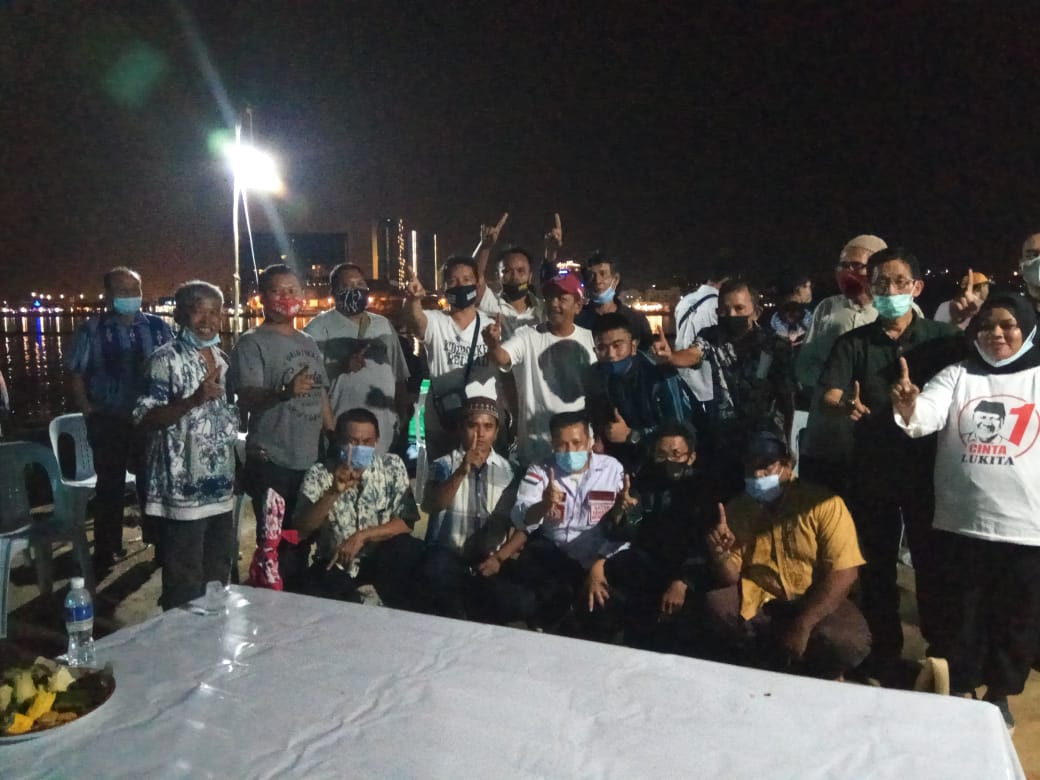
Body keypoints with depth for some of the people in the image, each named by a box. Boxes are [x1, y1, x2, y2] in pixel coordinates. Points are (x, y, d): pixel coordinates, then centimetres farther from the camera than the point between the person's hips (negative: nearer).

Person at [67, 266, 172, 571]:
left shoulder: (158, 326, 1)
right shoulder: (91, 330, -3)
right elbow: (76, 374, 0)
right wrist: (89, 412, -7)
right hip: (108, 422, -1)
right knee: (110, 488, 10)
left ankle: (160, 543, 30)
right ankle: (105, 553, 24)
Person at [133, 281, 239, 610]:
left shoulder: (223, 359, 11)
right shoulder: (166, 359, -11)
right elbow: (144, 419, -17)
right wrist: (194, 400, -29)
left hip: (221, 489, 8)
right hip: (182, 492, -7)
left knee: (219, 575, 19)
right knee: (184, 583, 2)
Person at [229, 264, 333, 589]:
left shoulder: (308, 342, 14)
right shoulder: (252, 343, -7)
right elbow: (246, 398, -19)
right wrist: (284, 392, -38)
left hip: (311, 461, 6)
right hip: (271, 463, -6)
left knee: (303, 541, 17)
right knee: (276, 545, 1)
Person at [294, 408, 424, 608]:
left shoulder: (392, 466, -6)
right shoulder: (319, 473, -8)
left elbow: (406, 521, -9)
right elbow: (303, 529, -16)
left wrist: (362, 536, -22)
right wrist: (333, 492, -30)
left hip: (382, 557, 0)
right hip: (335, 564, 0)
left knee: (408, 549, -30)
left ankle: (401, 613, -7)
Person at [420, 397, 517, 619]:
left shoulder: (508, 471, 9)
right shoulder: (444, 464, 7)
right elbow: (432, 506, -10)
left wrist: (500, 556, -9)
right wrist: (462, 471, -21)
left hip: (488, 559, 2)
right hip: (447, 555, -1)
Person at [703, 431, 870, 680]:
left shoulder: (824, 504, -10)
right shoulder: (736, 509, 0)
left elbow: (843, 573, -16)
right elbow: (731, 579, -1)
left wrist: (802, 625, -24)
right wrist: (720, 555, -25)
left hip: (815, 601, -2)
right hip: (757, 600, 2)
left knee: (849, 643, -33)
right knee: (712, 608, -27)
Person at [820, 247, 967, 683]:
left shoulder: (944, 337, 0)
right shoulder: (853, 343, 1)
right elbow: (829, 395, -11)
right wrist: (845, 406, -33)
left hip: (930, 469, -1)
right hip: (873, 471, 1)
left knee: (933, 564, 11)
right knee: (876, 565, 11)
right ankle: (885, 650, 28)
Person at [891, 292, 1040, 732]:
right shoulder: (957, 375, 3)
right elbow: (925, 416, -14)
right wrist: (907, 409, -36)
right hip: (960, 523, 0)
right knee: (961, 617, 12)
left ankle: (999, 693, 36)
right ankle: (959, 690, 32)